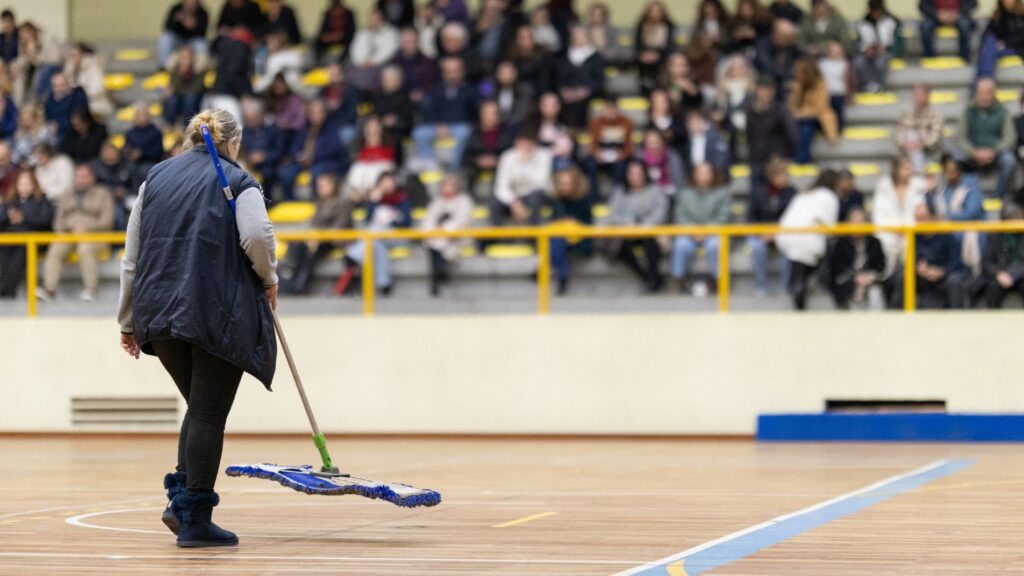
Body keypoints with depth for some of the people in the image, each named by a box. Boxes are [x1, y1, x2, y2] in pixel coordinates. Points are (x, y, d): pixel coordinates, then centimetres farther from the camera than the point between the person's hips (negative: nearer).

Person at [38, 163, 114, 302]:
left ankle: (91, 289, -38)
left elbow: (106, 220, 0)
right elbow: (58, 222, 20)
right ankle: (49, 289, -36)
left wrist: (86, 228, -12)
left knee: (86, 249, -38)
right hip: (68, 233, 4)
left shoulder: (102, 194, 12)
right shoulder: (66, 198, 25)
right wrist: (69, 229, -3)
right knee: (55, 250, -28)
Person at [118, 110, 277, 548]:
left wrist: (129, 322, 19)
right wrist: (269, 280, 1)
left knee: (199, 408, 19)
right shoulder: (237, 182, 1)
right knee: (208, 414, 0)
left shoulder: (155, 178, 15)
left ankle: (181, 500, 7)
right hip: (219, 313, -5)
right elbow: (257, 236, -18)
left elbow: (132, 257, 15)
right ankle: (195, 519, -1)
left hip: (159, 314, 5)